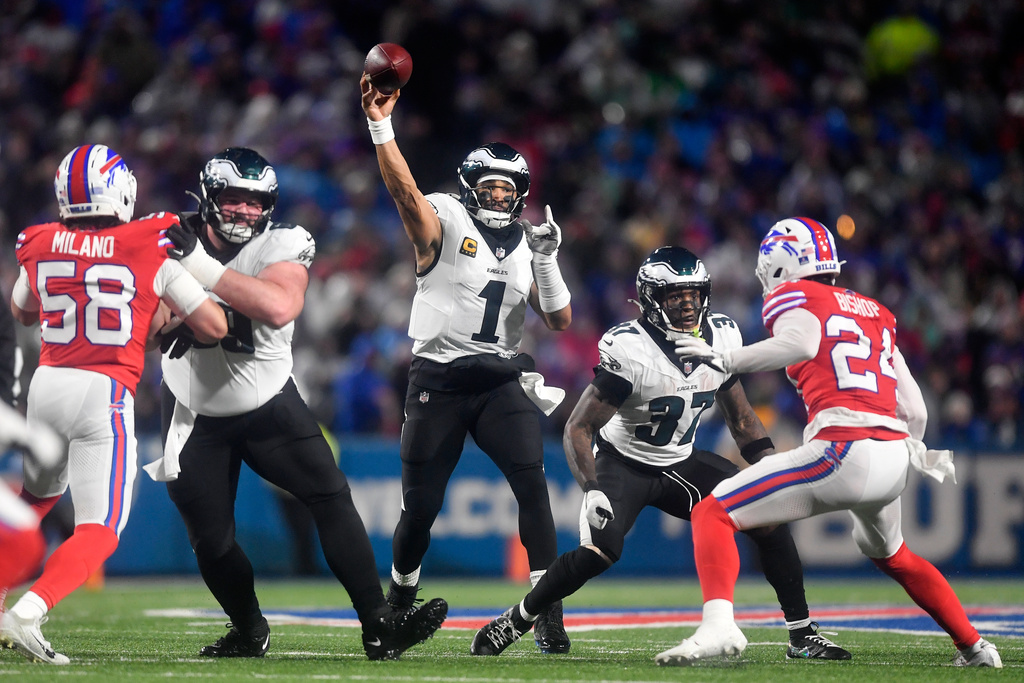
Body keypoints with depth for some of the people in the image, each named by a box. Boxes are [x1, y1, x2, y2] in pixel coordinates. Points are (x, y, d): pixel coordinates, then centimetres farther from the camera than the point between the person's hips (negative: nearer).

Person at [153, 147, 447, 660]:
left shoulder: (281, 245, -16)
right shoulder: (172, 241, -10)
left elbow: (279, 307, -37)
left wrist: (203, 269, -37)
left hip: (269, 404, -1)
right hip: (195, 413, 1)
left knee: (332, 498, -14)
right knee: (211, 541, 2)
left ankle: (378, 626, -12)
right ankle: (249, 632, 27)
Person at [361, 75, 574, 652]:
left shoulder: (528, 246, 11)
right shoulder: (444, 225, -2)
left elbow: (560, 321, 6)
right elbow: (405, 190, -22)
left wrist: (545, 259, -7)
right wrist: (381, 126, -35)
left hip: (502, 381, 3)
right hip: (439, 381, -2)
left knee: (533, 484, -17)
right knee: (421, 506, 2)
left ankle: (549, 614, -15)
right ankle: (400, 600, 29)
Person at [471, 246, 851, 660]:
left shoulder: (722, 338, -8)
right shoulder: (629, 350, -26)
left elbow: (741, 418, 7)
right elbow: (578, 428, -22)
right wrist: (591, 490, -36)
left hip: (681, 464, 6)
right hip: (623, 465, -6)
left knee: (770, 520, -8)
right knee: (596, 554, -28)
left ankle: (803, 636, 4)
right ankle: (514, 623, -7)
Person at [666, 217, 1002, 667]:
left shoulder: (792, 296, 7)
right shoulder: (875, 312, 26)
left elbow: (803, 342, -18)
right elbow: (914, 410, 24)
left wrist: (724, 359, -14)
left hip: (844, 451, -7)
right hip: (896, 453, 7)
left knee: (713, 514, -2)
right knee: (888, 553, 36)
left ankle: (718, 623, -25)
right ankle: (974, 647, 40)